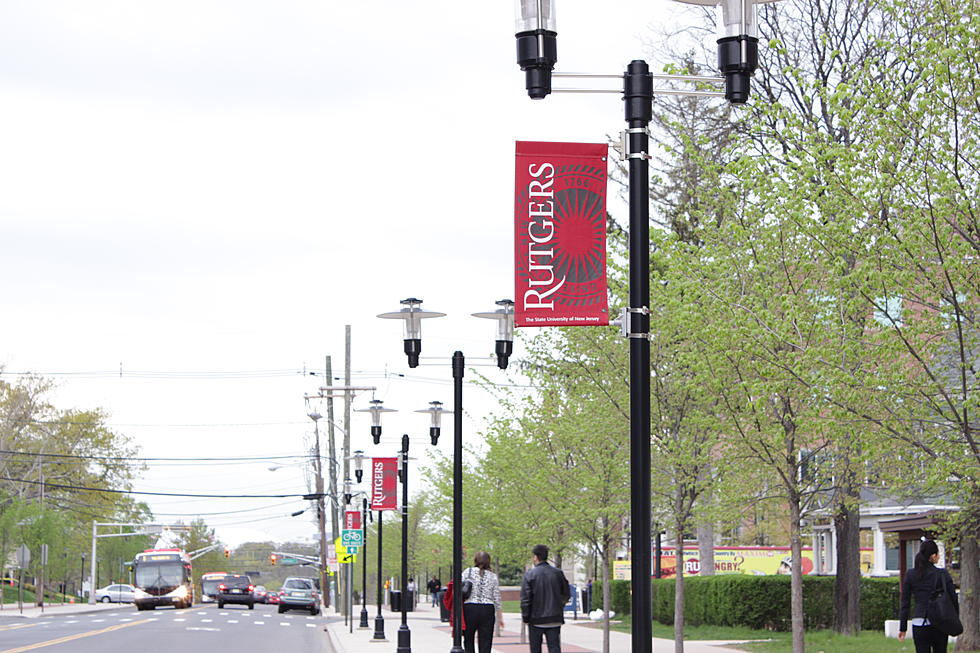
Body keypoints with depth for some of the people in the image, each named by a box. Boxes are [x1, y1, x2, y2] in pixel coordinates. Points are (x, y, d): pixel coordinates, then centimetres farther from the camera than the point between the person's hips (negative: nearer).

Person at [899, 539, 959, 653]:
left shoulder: (910, 575, 1)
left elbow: (905, 604, 4)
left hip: (919, 624, 1)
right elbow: (953, 599, -3)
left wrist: (902, 628, 9)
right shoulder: (942, 574, -6)